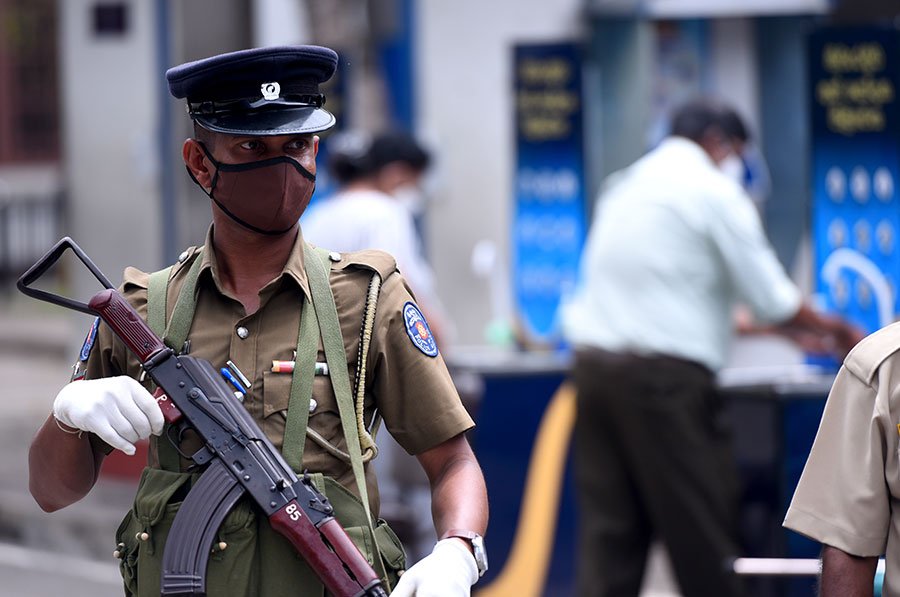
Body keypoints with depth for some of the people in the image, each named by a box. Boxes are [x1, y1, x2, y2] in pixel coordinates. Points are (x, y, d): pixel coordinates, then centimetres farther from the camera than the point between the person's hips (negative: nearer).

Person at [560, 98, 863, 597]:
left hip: (593, 363, 7)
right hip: (663, 372, -7)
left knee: (608, 528, 4)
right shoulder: (714, 190, -3)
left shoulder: (622, 186, 19)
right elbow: (770, 299, -3)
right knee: (701, 531, 1)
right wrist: (825, 330, 15)